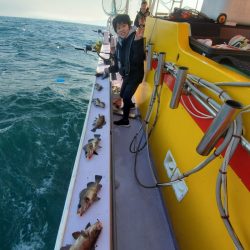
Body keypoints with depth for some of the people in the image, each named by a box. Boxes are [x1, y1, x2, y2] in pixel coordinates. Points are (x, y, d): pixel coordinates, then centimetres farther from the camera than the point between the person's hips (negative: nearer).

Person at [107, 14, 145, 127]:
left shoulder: (135, 38, -21)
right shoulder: (120, 41, 2)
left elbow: (139, 59, -36)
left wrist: (138, 41, -45)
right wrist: (111, 69, 9)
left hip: (135, 75, -8)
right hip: (126, 74, 8)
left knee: (126, 97, -2)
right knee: (122, 94, 22)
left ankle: (125, 120, 17)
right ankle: (130, 104, 54)